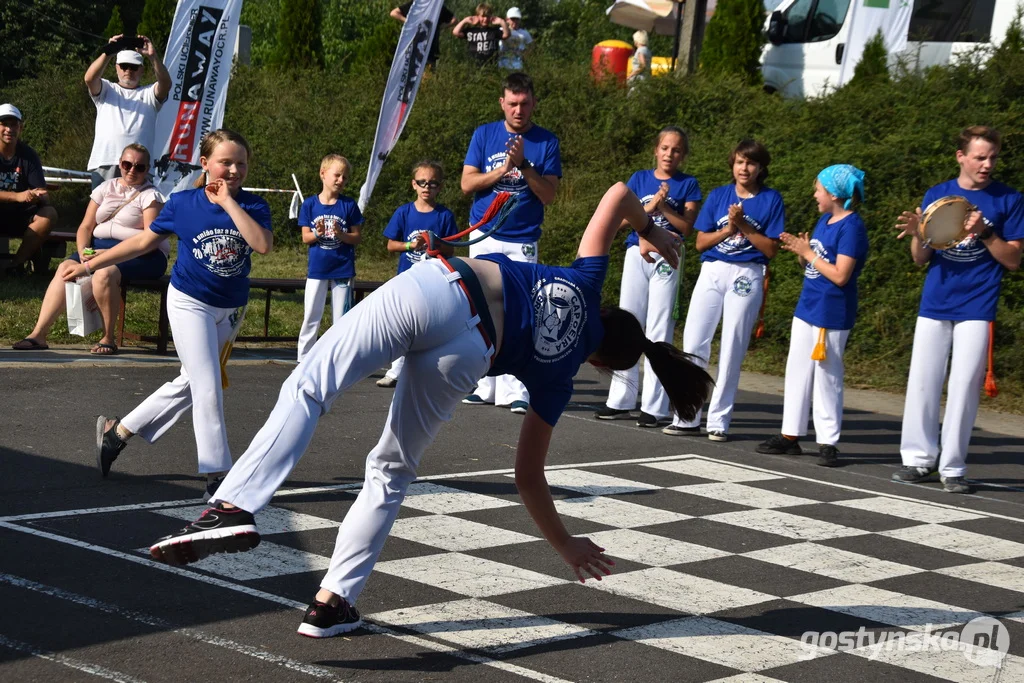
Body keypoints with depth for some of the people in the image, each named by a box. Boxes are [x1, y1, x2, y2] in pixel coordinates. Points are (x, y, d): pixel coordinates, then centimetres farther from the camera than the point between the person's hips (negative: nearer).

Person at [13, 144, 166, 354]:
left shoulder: (150, 196, -2)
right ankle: (39, 334, -23)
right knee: (65, 268, -20)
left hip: (141, 256, -6)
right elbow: (86, 227, 12)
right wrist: (83, 251, -11)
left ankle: (108, 338, -22)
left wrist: (111, 253, -24)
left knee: (104, 273, -35)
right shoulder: (106, 188, 15)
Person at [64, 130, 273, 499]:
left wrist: (229, 203, -28)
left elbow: (263, 244, -29)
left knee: (189, 384, 15)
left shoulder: (252, 206, -10)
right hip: (190, 302, -3)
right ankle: (217, 475, -2)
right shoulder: (182, 203, -11)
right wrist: (90, 265, 3)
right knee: (208, 388, -8)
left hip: (231, 309, 4)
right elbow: (143, 242, 1)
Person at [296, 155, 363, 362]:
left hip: (343, 269, 0)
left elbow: (357, 237, -1)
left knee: (342, 319, 6)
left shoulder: (349, 205, -2)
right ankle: (303, 359, 12)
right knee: (311, 317, 5)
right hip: (317, 269, 0)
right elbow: (305, 237, 0)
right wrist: (317, 234, -20)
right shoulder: (310, 204, -2)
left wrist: (341, 235, -20)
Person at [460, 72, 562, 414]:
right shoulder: (484, 134, 7)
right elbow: (467, 183, 0)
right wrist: (502, 170, -14)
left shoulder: (546, 142, 3)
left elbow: (548, 194, -4)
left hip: (523, 241, -2)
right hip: (484, 236, 2)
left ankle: (515, 389, -11)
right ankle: (484, 385, 8)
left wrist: (523, 165, -17)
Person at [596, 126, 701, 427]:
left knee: (659, 331, -5)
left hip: (667, 258, -3)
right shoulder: (640, 179, 9)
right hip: (636, 254, 3)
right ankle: (620, 400, 9)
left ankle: (653, 406, -3)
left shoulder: (688, 185, 3)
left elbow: (687, 228, -3)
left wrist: (664, 207, -13)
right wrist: (650, 207, -12)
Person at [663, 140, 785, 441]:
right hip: (712, 272, 2)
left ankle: (719, 420, 5)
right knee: (693, 343, -3)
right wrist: (728, 229, -10)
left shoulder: (771, 200, 3)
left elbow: (771, 249, -2)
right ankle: (688, 417, 3)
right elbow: (700, 243, 5)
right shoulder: (719, 195, 8)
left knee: (732, 349, -2)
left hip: (747, 276, -2)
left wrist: (743, 226, -11)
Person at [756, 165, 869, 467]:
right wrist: (799, 251, -4)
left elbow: (840, 275, -22)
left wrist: (807, 252, -15)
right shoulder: (824, 221, 11)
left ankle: (827, 442, 7)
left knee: (827, 378, -1)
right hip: (807, 307, 9)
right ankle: (790, 436, 19)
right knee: (796, 371, 12)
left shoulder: (851, 226, -16)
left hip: (831, 316, -9)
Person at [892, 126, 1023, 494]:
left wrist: (985, 232, -17)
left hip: (976, 308, -3)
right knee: (921, 383, 4)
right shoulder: (937, 195, 6)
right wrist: (917, 234, -14)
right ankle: (920, 459, 15)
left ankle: (952, 467, 4)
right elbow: (920, 258, 7)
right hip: (935, 303, 3)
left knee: (964, 387, -4)